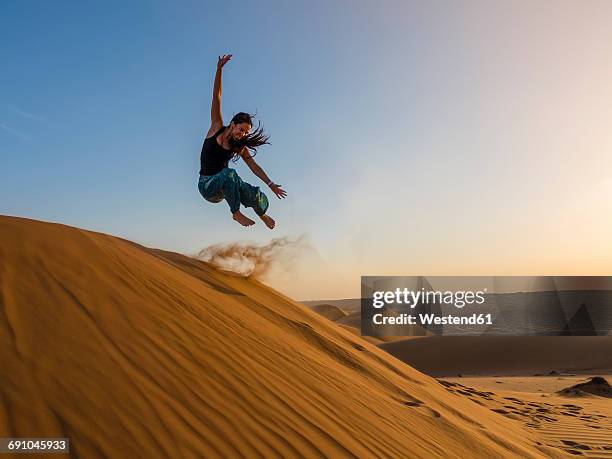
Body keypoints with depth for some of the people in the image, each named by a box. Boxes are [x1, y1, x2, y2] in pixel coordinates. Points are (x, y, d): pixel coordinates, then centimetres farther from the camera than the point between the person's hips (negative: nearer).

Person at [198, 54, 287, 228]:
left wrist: (271, 184, -1)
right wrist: (219, 70, -19)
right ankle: (236, 213, -20)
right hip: (206, 186, -4)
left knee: (257, 197, -19)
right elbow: (216, 98, -12)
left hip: (224, 185, 4)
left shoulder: (240, 147, 2)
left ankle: (262, 214, 19)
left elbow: (254, 166, 6)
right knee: (229, 173, -38)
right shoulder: (217, 128, -5)